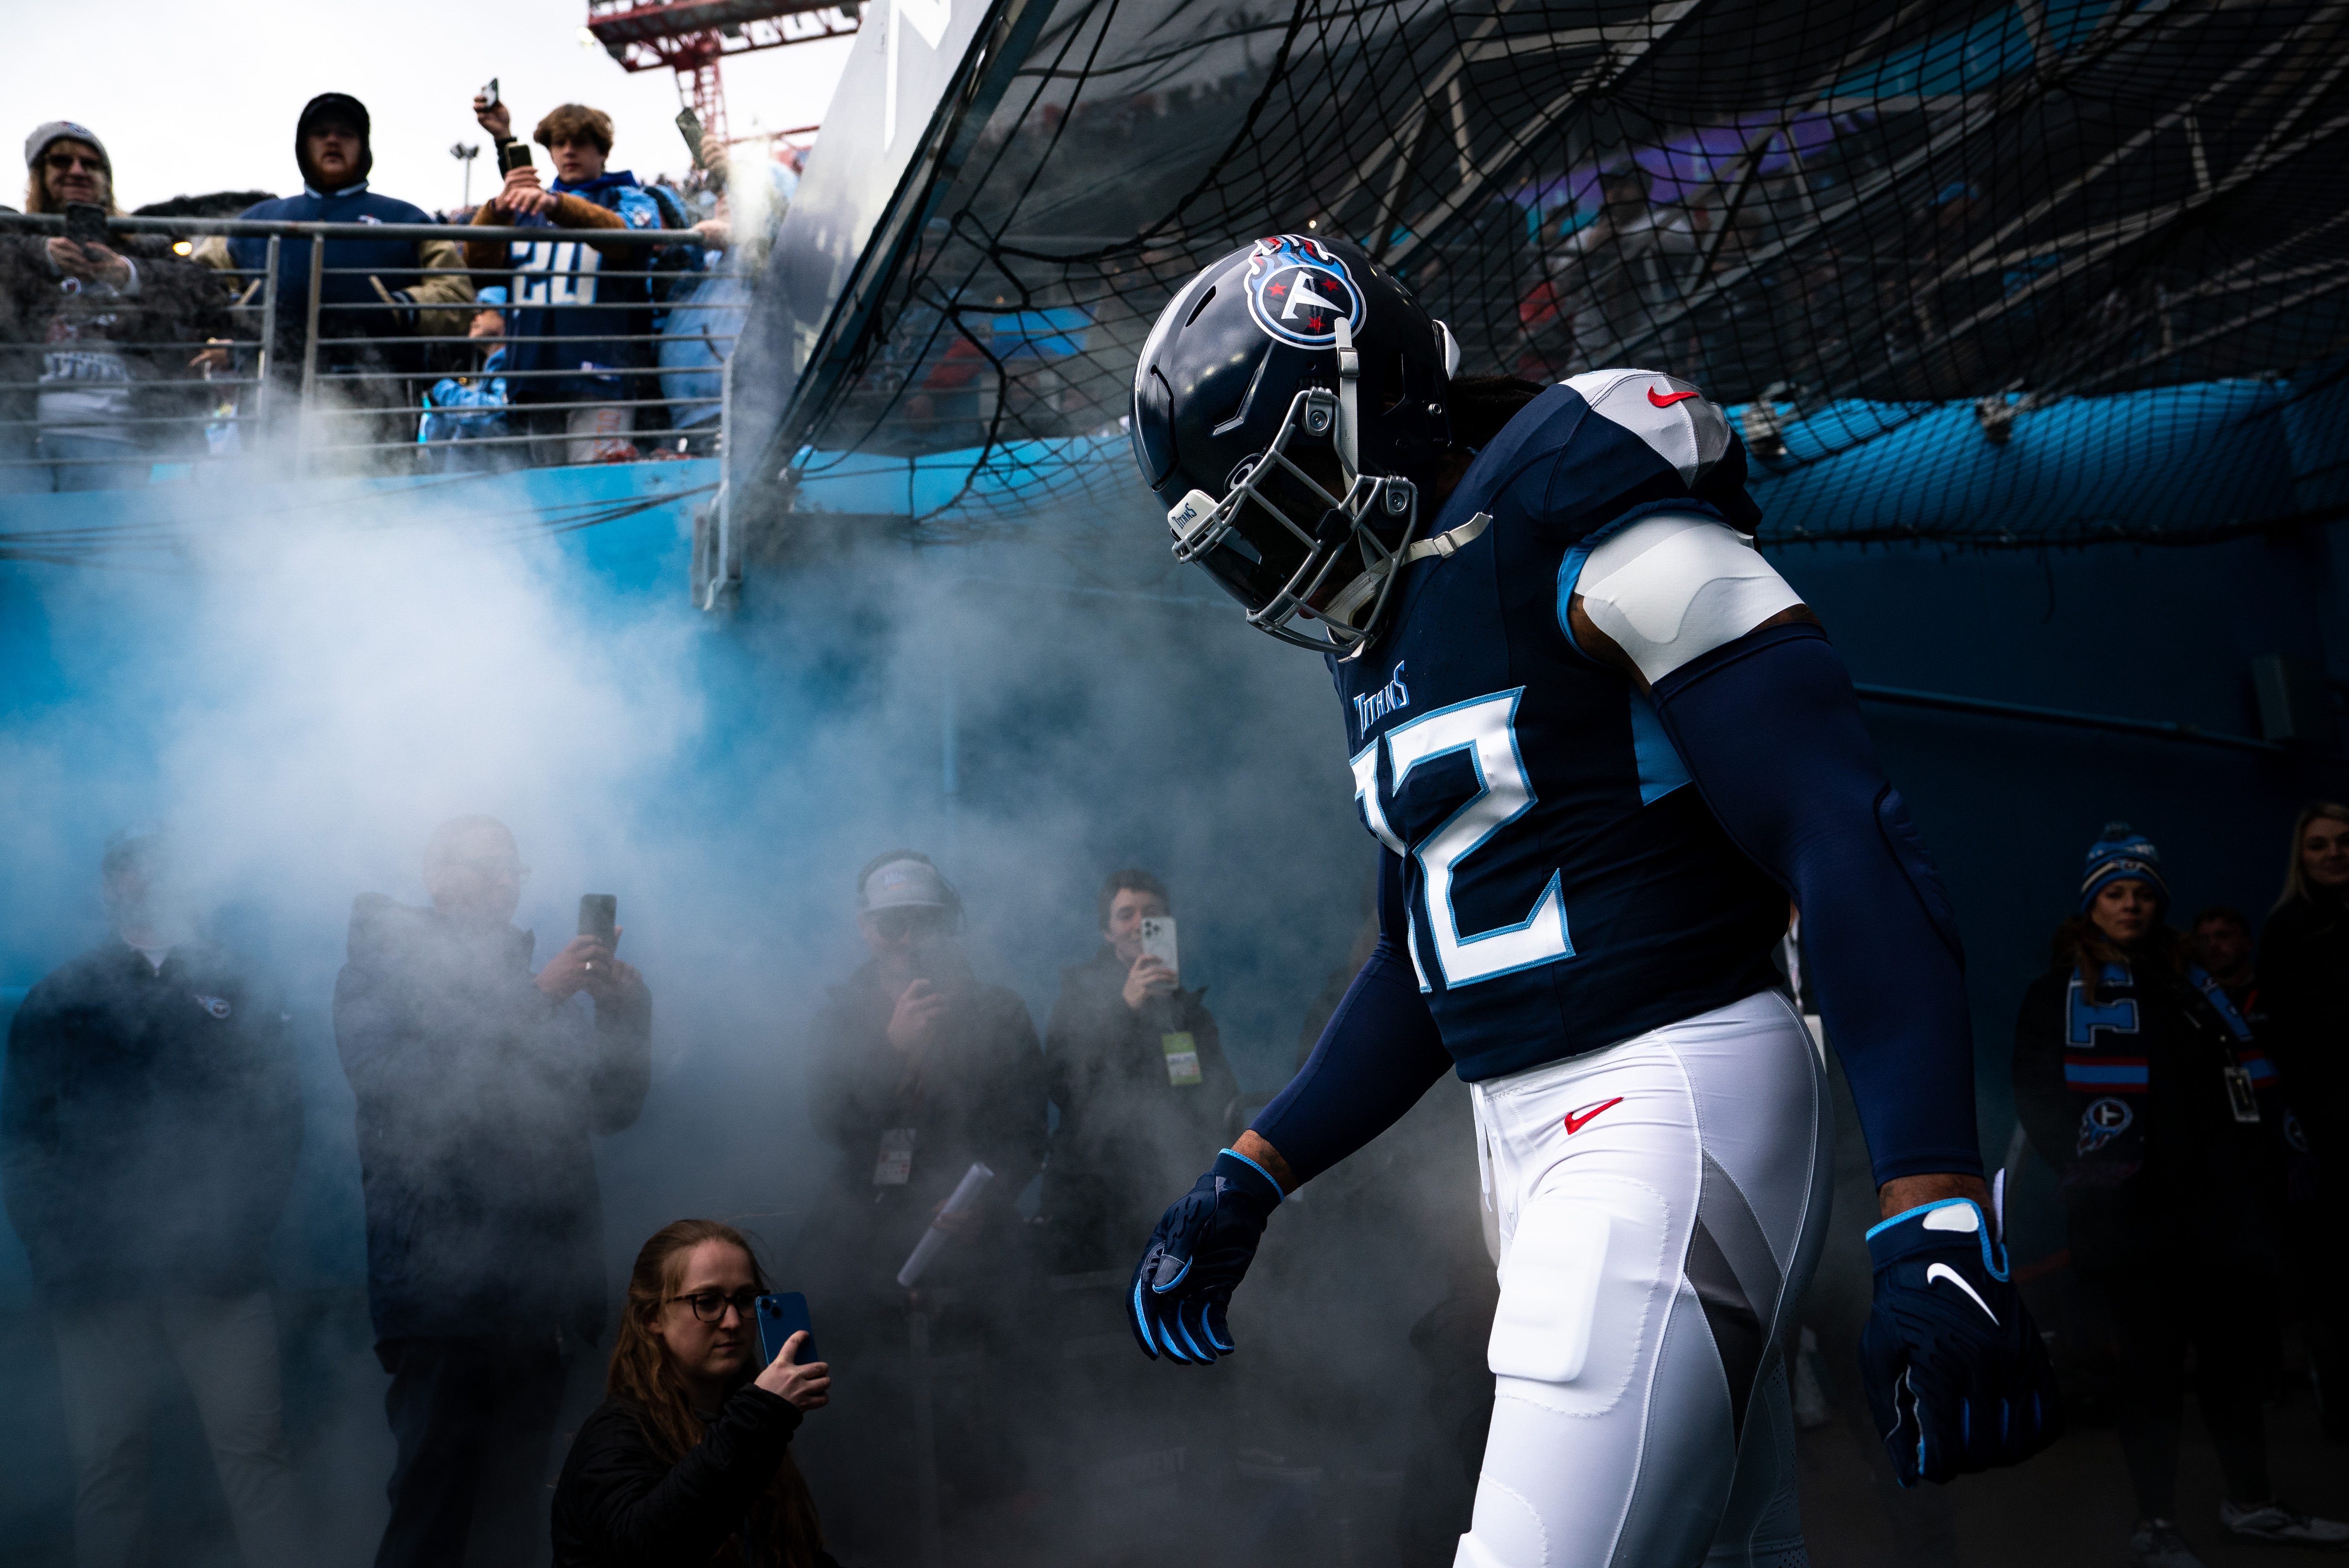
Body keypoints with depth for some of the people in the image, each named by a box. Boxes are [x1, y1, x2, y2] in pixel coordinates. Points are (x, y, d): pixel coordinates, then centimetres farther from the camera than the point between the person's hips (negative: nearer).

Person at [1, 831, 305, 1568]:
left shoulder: (239, 989, 13)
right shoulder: (60, 999, 13)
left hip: (218, 1267, -1)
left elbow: (281, 1115, 5)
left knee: (255, 1452, -4)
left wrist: (246, 1223, -6)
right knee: (106, 1466, 2)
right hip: (99, 1277, 1)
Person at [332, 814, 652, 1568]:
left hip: (537, 1298, 6)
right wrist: (535, 1000, -16)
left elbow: (612, 1106, 19)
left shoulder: (536, 984, 22)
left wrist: (625, 1011, 0)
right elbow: (391, 1080, -13)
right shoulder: (380, 970, 6)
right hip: (445, 1299, -6)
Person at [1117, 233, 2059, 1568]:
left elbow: (1857, 854, -20)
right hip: (1529, 1133, 9)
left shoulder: (1584, 535, -13)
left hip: (1674, 1109, -9)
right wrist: (1246, 1183, 20)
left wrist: (1939, 1232, -27)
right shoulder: (1386, 649, 15)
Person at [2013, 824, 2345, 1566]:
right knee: (2153, 1364, -2)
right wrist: (2086, 1172, -17)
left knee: (2239, 1351, 8)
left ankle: (2251, 1505, 22)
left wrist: (2270, 1142, 2)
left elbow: (2250, 1071, 17)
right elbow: (2036, 1095, -7)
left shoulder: (2190, 983, 19)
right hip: (2133, 1218, -5)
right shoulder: (2059, 994, 3)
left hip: (2217, 1204, 5)